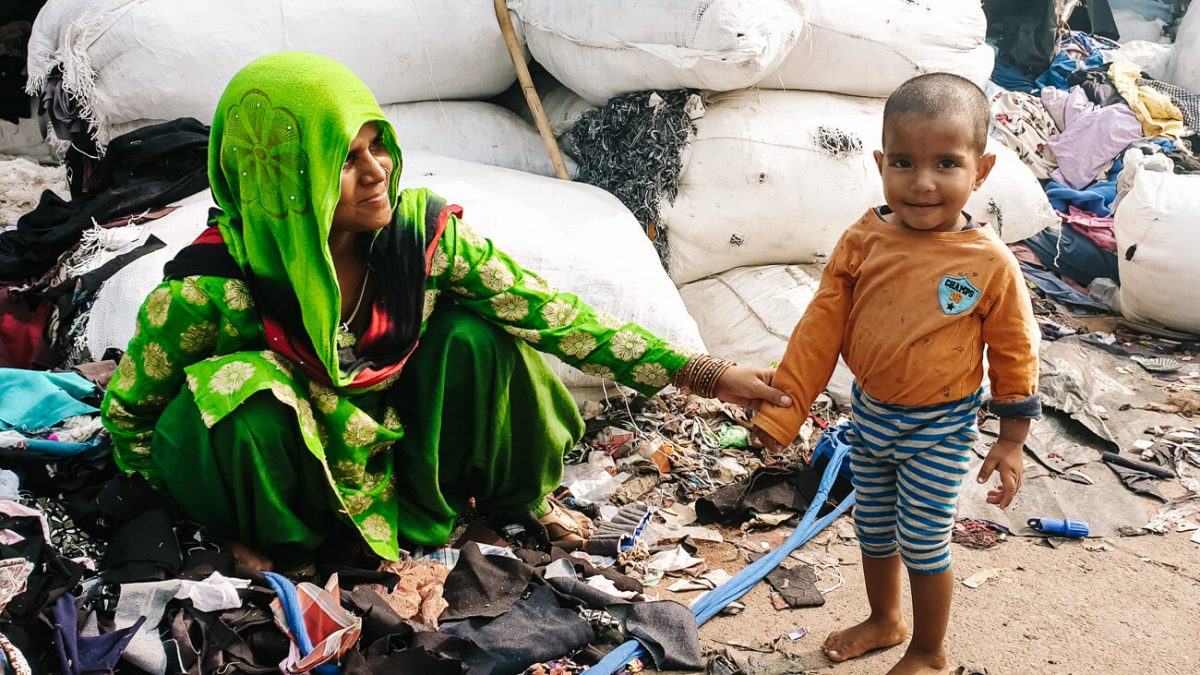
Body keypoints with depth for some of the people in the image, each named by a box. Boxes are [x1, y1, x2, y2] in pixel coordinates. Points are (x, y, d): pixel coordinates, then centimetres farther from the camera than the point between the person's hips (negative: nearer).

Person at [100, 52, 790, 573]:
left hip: (393, 437, 3)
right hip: (275, 465, -3)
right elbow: (126, 410, -13)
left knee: (474, 333, -23)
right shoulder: (214, 286, -30)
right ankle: (275, 545, -3)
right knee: (240, 389, -35)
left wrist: (704, 374, -25)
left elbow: (552, 313, -21)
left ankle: (521, 498, 6)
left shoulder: (420, 229, -22)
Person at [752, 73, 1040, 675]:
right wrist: (782, 409, -6)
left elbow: (1015, 354, -7)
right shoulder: (862, 241, -13)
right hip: (868, 412, 4)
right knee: (873, 529, 21)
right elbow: (821, 327, -6)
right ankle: (885, 621, 47)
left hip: (938, 428, -4)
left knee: (923, 542, 6)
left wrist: (1011, 442, -2)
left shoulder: (990, 263, -19)